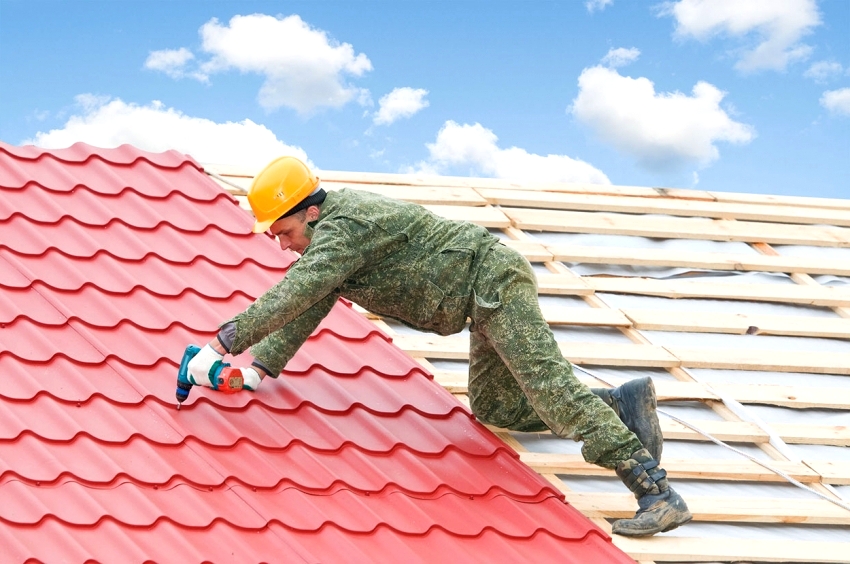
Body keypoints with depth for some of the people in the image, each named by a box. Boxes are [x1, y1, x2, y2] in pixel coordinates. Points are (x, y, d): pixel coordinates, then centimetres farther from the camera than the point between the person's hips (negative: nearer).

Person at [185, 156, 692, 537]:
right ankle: (625, 402, 14)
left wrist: (222, 345, -27)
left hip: (495, 282, -11)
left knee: (552, 390, -20)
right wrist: (259, 370, 3)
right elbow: (305, 312, 15)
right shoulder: (328, 234, 13)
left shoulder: (344, 226, -18)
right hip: (487, 296, 11)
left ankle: (658, 494, -26)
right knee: (494, 409, 16)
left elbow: (292, 297, -28)